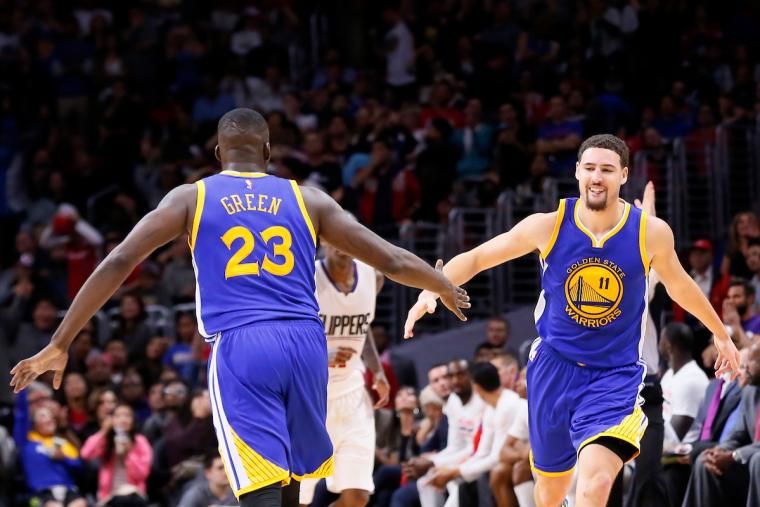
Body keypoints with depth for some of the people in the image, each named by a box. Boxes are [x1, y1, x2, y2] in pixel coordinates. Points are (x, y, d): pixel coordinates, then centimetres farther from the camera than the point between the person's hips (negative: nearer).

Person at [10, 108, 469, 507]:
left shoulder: (191, 198, 11)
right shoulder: (307, 199, 15)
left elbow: (119, 262, 2)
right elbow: (391, 262, 15)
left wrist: (60, 344, 5)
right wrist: (445, 286, 35)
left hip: (238, 348, -3)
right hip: (306, 343, 3)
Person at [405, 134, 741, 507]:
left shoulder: (651, 233, -8)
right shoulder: (548, 226, -9)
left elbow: (679, 286, 12)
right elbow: (476, 258, 0)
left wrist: (721, 333, 26)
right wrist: (432, 290, -17)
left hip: (616, 375, -2)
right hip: (555, 364, 2)